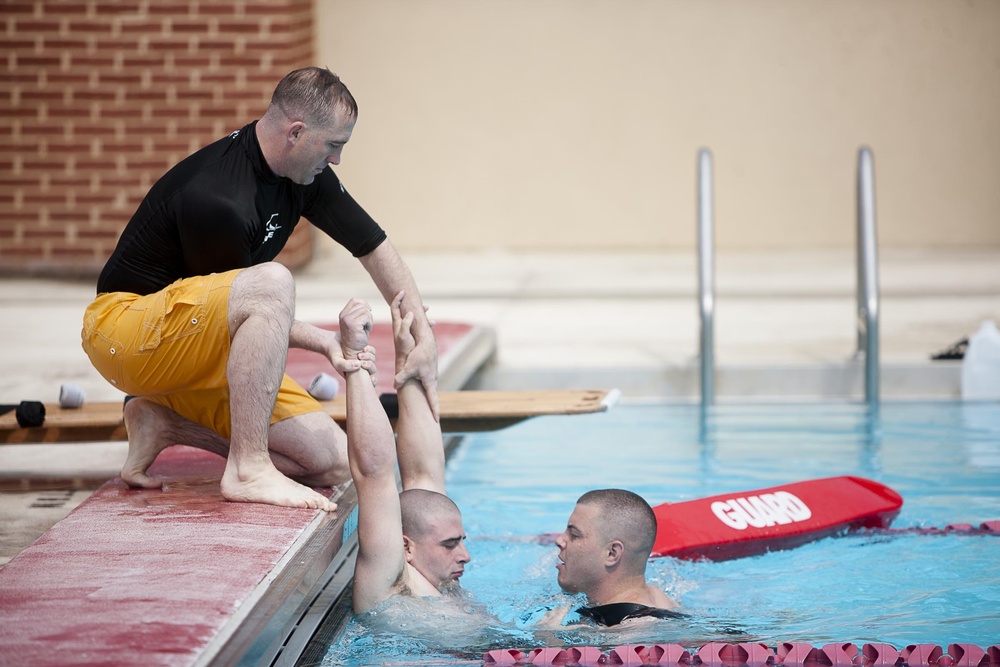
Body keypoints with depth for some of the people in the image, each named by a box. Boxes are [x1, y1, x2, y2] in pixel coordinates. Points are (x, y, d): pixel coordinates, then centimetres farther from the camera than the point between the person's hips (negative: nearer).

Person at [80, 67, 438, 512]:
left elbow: (374, 247, 7)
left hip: (200, 351, 9)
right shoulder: (215, 199, -27)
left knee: (331, 462, -5)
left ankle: (164, 421, 6)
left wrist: (424, 338, 0)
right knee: (272, 282, -36)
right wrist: (323, 342, -15)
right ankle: (248, 470, -31)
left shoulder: (305, 175, 0)